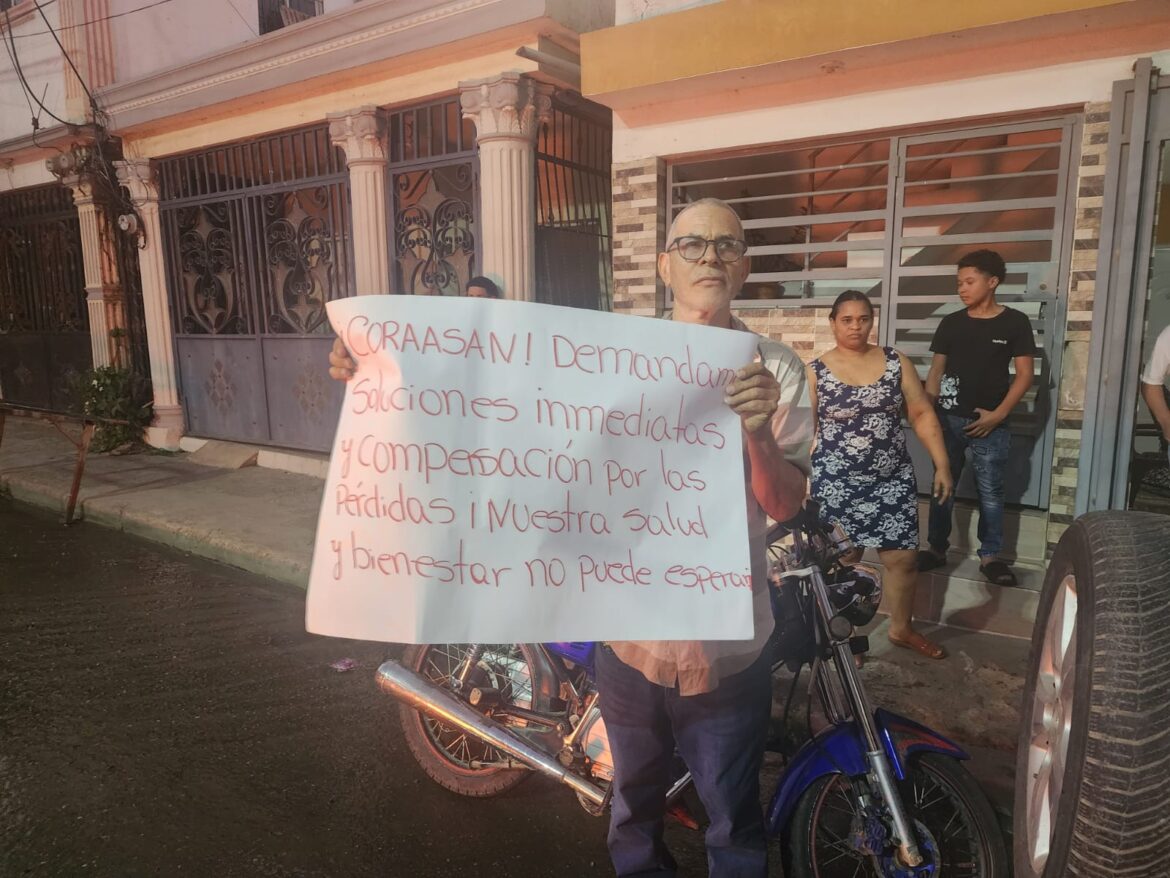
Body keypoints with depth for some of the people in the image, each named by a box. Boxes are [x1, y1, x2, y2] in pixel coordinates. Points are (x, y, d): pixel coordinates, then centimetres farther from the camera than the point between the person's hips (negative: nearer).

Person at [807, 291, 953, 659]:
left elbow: (922, 414, 4)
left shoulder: (896, 362, 2)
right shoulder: (816, 371, -5)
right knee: (843, 561, 7)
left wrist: (942, 464, -1)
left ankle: (901, 629, 31)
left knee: (903, 557, 9)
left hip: (893, 480, 3)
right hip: (837, 484, -3)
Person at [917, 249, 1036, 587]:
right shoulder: (950, 323, 6)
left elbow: (1024, 374, -2)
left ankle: (990, 556, 15)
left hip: (989, 423, -2)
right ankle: (936, 548, 19)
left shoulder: (1015, 322, -1)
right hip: (948, 419, 3)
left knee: (990, 491, 4)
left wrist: (998, 414, -10)